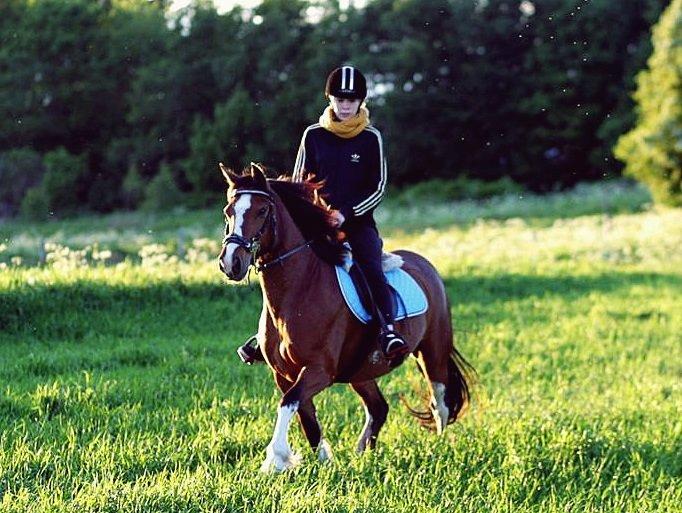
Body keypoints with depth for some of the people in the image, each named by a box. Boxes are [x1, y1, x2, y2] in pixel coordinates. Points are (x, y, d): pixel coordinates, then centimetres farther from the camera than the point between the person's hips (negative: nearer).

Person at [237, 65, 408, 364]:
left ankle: (388, 330, -35)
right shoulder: (314, 135, 6)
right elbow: (299, 183, 12)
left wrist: (346, 212, -13)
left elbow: (378, 188, 0)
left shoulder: (370, 138, 2)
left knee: (371, 268, -27)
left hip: (358, 221, -2)